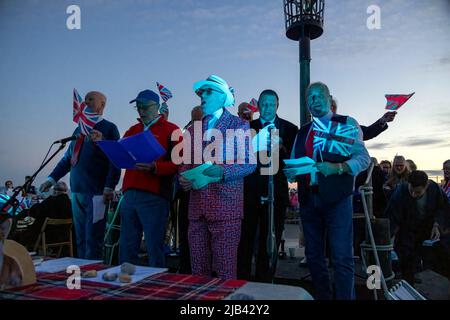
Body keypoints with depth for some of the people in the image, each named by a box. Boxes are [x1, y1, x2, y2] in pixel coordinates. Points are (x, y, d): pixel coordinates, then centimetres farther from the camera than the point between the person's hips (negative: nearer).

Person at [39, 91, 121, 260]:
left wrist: (109, 187, -18)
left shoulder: (109, 128, -2)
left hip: (96, 193, -7)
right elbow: (68, 157, 23)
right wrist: (52, 178, 17)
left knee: (92, 241, -4)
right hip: (77, 191, 7)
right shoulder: (79, 129, 18)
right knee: (81, 240, 14)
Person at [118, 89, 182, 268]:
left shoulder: (171, 130, 1)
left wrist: (154, 167, -23)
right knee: (126, 248, 12)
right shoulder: (133, 130, 21)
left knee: (154, 249, 0)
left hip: (154, 196, -6)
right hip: (129, 194, 6)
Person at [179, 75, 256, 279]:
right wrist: (183, 178, 0)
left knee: (225, 272, 0)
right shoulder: (193, 129, 18)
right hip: (196, 208, 5)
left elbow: (250, 162, -4)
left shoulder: (239, 126, 3)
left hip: (225, 208, -5)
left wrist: (222, 171, -18)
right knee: (198, 272, 10)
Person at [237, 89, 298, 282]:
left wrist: (281, 149, -20)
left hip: (275, 192, 0)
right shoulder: (247, 127, 10)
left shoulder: (289, 129, 6)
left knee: (269, 243, 8)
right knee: (245, 240, 4)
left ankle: (264, 286, 24)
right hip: (249, 191, 1)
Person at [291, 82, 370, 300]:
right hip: (308, 198, 5)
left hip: (337, 198, -5)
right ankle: (322, 296, 27)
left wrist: (337, 167, -22)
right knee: (313, 255, 12)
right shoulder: (302, 132, 18)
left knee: (342, 257, -6)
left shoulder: (347, 123, 4)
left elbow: (363, 158, -5)